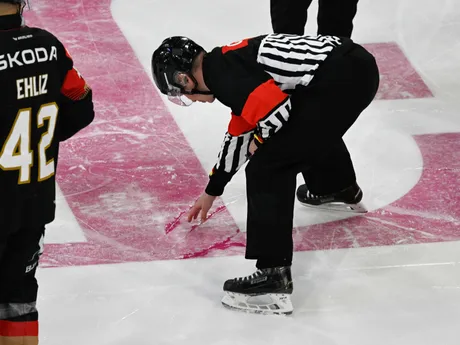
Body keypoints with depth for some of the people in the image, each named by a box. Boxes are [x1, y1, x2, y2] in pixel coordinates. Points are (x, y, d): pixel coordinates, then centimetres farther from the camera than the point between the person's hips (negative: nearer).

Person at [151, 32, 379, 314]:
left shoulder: (220, 72, -6)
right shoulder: (232, 62, 24)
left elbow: (276, 105, -18)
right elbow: (240, 133, 36)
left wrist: (261, 139, 5)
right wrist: (212, 191, 49)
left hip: (340, 80, -10)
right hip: (358, 67, 10)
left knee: (267, 167, -6)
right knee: (314, 128, 40)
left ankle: (274, 276, -11)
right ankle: (342, 188, 67)